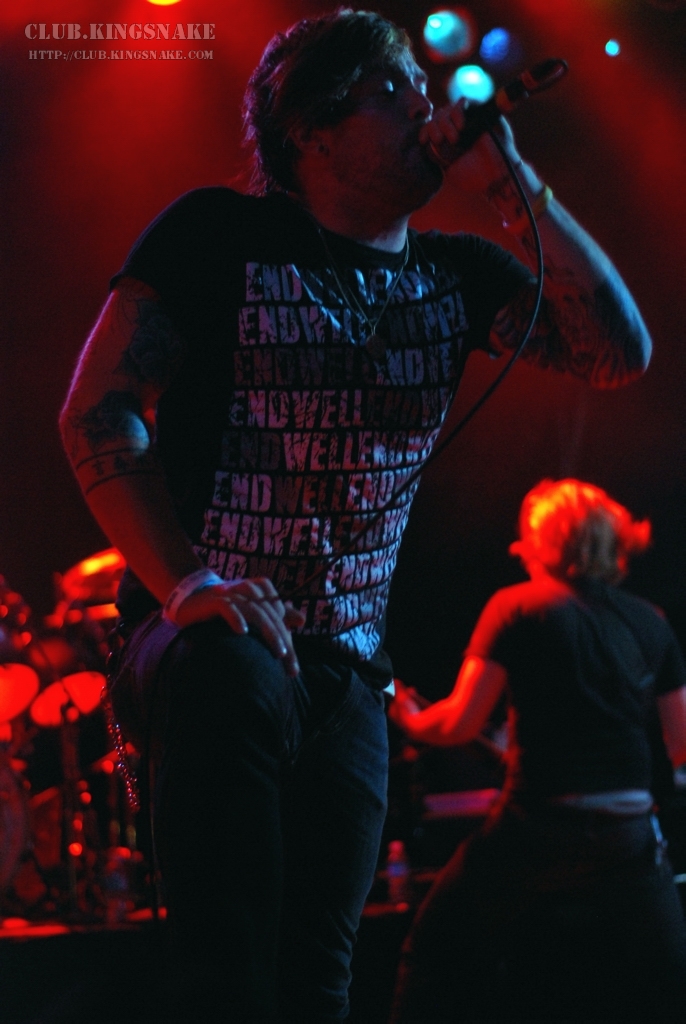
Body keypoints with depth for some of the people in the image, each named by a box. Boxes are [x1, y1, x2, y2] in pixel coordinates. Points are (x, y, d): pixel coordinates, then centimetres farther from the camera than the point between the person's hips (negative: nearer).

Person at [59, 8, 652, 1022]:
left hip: (348, 672, 5)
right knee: (243, 686, -40)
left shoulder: (455, 273, 11)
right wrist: (186, 583, -22)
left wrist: (513, 185, -5)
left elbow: (619, 352, 0)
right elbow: (98, 413, -10)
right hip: (207, 633, -5)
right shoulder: (220, 235, -3)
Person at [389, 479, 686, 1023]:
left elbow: (460, 723, -6)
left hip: (538, 837, -3)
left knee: (439, 960, 17)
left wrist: (409, 717, 13)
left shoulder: (517, 609, -4)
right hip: (632, 845, 3)